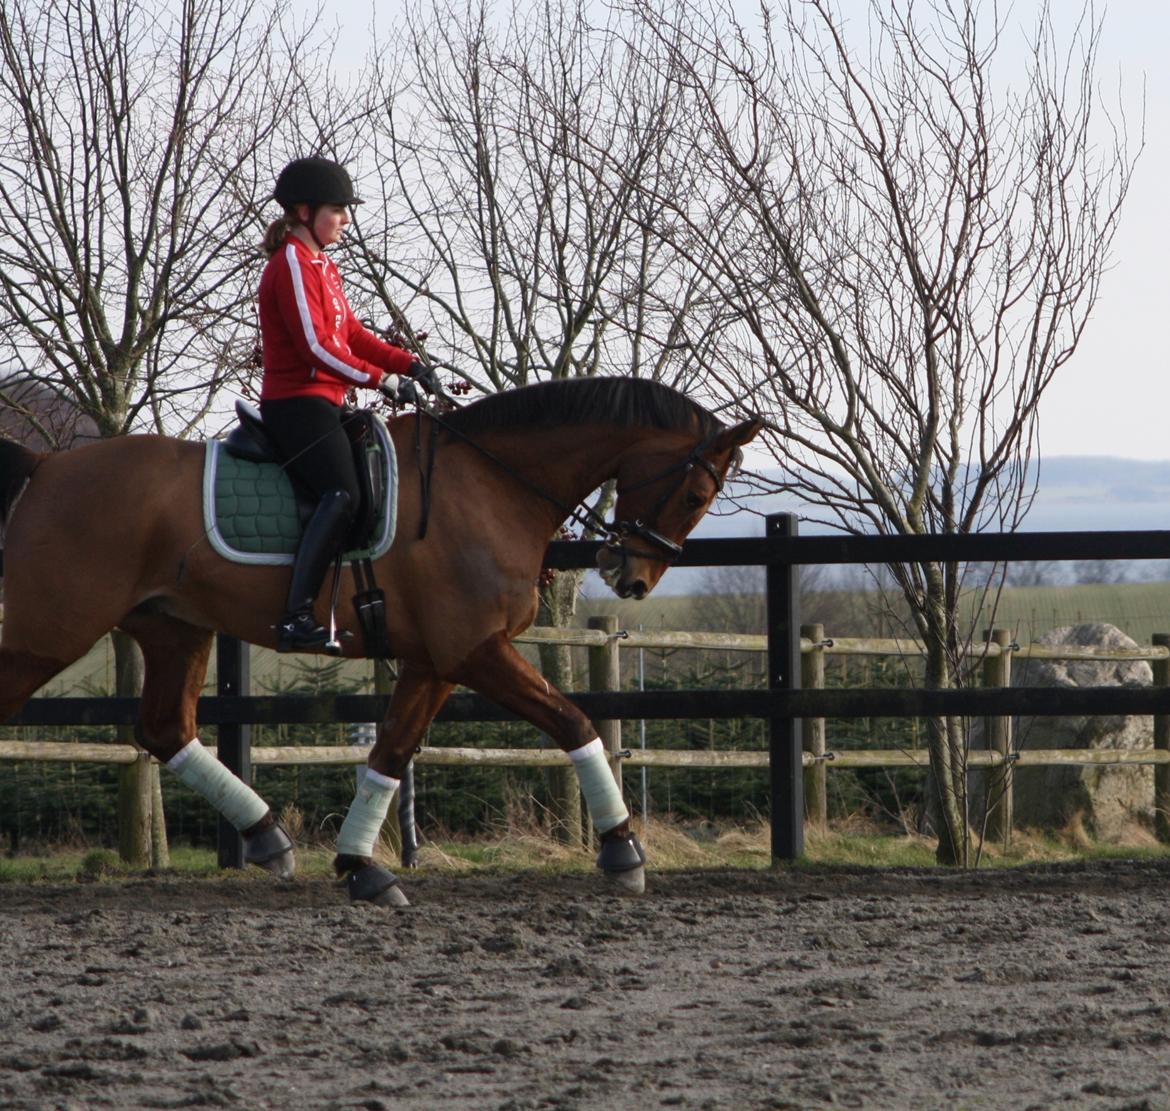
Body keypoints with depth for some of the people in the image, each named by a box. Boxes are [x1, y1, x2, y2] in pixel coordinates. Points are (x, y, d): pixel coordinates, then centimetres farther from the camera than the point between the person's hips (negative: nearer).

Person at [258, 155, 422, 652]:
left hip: (322, 404, 11)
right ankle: (296, 618, -35)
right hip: (296, 401, -11)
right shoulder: (291, 262, -10)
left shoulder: (322, 266, 22)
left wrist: (407, 363, 7)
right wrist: (380, 379, -16)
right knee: (342, 494, -27)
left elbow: (350, 333, 21)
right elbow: (315, 345, -18)